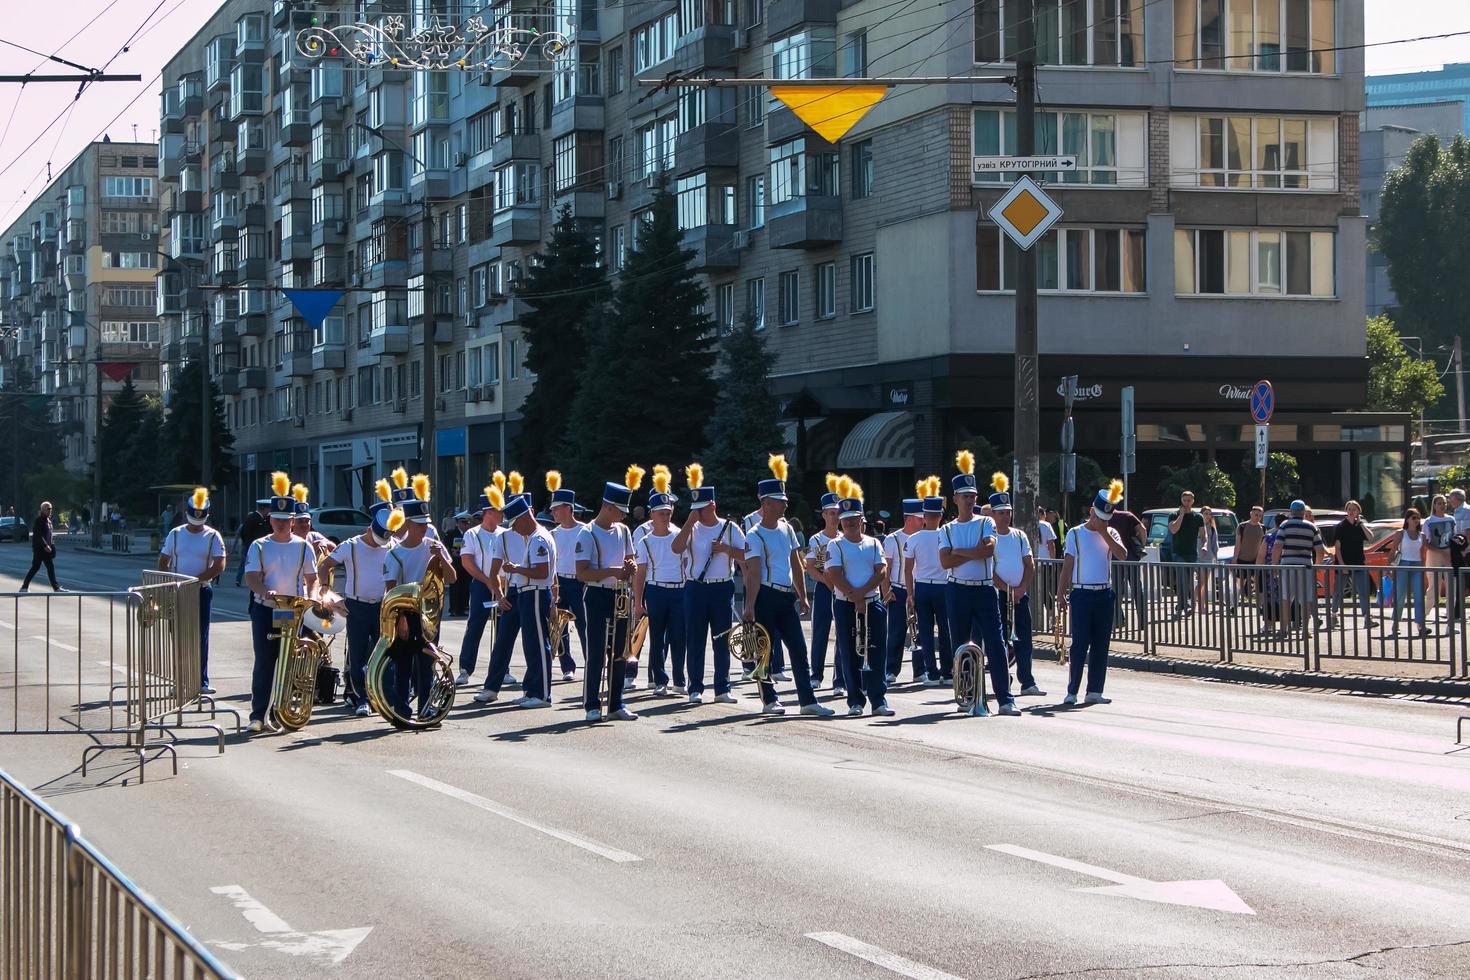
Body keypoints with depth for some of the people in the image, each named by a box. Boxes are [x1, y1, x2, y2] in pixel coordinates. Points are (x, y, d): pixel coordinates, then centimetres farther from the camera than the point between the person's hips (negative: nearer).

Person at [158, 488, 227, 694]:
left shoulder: (213, 537, -2)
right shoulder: (175, 534, 4)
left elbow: (219, 567, -9)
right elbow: (163, 562, 8)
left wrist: (195, 580, -17)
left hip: (202, 591, -2)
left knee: (201, 637, -2)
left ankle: (201, 681, 0)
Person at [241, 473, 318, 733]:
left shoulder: (302, 546, 7)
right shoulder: (259, 546, 3)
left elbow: (311, 578, 11)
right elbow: (251, 577, -7)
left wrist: (310, 598, -8)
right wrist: (265, 591, -27)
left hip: (294, 612, 1)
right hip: (265, 612, -1)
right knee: (264, 663, -4)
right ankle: (258, 715, -2)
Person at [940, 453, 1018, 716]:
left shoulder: (986, 523, 5)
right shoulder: (947, 530, 8)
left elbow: (989, 548, -15)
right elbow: (945, 562, -7)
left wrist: (959, 552, -8)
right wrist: (975, 552, -10)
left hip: (985, 590, -2)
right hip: (958, 592, 2)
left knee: (995, 644, -8)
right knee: (960, 645, 6)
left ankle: (1005, 699, -9)